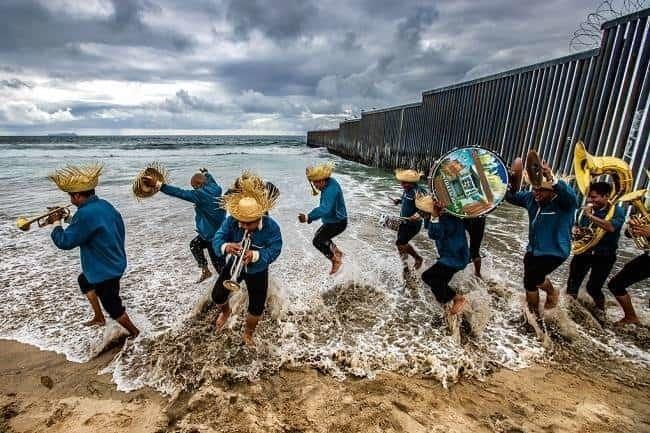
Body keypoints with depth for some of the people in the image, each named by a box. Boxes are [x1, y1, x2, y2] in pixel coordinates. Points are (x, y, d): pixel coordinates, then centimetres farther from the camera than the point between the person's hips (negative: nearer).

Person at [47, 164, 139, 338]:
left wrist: (56, 223, -4)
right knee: (84, 280, 34)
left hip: (104, 270, -10)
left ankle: (133, 332, 28)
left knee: (113, 306, 7)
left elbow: (65, 241, -20)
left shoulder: (86, 214, -30)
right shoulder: (104, 205, -2)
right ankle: (99, 318, 44)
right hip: (114, 262, 10)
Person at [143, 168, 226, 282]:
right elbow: (211, 180, 28)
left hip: (213, 233, -10)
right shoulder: (214, 188, 3)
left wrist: (158, 184, -32)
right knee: (194, 244, 24)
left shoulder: (201, 194, -22)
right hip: (217, 229, 10)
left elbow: (180, 193, -30)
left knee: (217, 261, 1)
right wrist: (205, 173, 49)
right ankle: (205, 271, 30)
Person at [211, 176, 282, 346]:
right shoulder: (231, 221, -22)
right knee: (217, 295, 4)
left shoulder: (271, 226, -29)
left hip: (258, 271, -2)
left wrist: (255, 255, -47)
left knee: (256, 308, 5)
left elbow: (274, 250, -29)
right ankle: (225, 311, 44)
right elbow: (217, 238, -22)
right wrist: (226, 246, -47)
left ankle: (248, 334, 38)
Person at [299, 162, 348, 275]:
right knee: (319, 235, 24)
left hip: (337, 222, -10)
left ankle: (336, 261, 8)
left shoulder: (331, 190, -33)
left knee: (317, 241, -5)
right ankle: (337, 252, 36)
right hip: (333, 220, 10)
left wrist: (308, 218, -52)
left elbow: (325, 209, -47)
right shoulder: (329, 182, -1)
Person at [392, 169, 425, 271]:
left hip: (413, 224, -9)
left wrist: (418, 215, -42)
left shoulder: (418, 192, -23)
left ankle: (418, 258, 14)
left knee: (400, 243, -9)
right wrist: (398, 201, 7)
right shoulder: (406, 190, 4)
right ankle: (405, 267, 31)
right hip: (403, 222, 9)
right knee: (401, 244, 14)